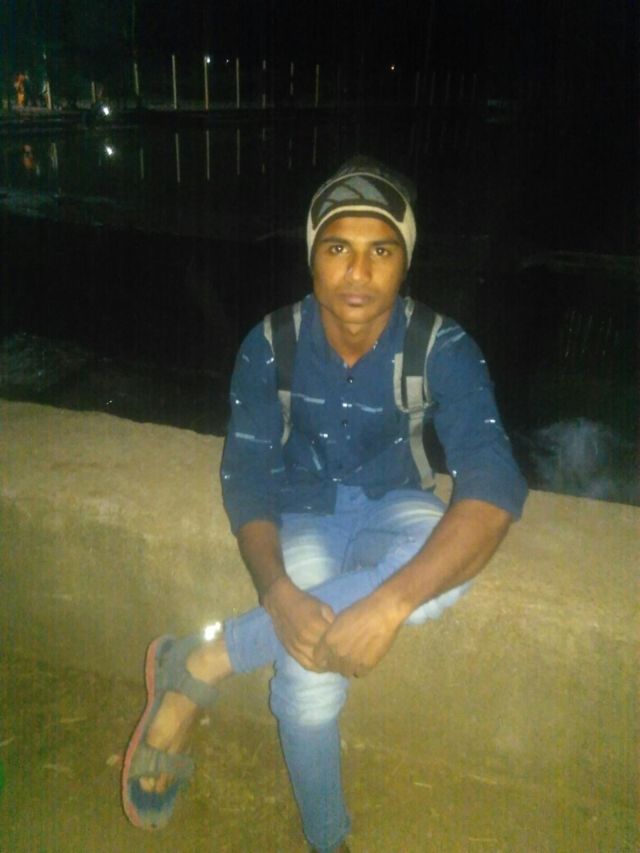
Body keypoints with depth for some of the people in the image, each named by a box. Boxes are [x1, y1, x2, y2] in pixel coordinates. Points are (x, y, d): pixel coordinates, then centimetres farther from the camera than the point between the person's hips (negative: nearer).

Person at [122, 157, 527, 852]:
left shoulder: (442, 349, -20)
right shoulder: (270, 346, -15)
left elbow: (495, 487, -29)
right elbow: (245, 479, -12)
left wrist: (391, 601, -43)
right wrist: (278, 592, -32)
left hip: (391, 504, 1)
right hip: (303, 514, 0)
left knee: (447, 567, -35)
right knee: (309, 686, -24)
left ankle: (201, 664, -26)